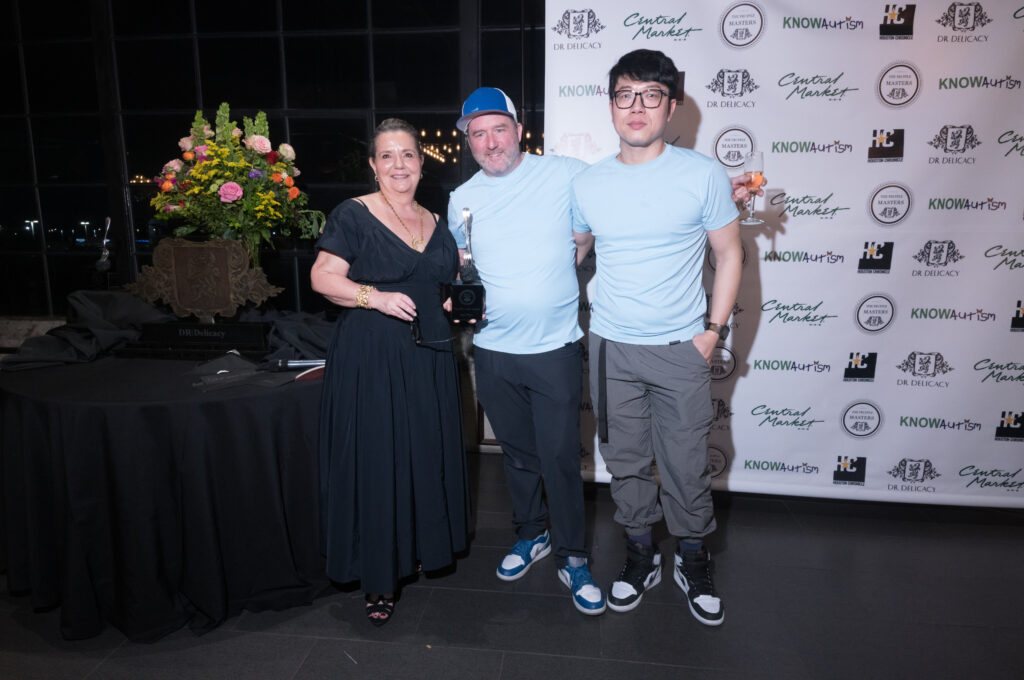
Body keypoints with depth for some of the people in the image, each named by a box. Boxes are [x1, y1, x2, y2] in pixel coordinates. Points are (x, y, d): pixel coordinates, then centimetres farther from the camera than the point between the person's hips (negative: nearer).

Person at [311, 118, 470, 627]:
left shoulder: (435, 223, 14)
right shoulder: (353, 215, -4)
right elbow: (323, 277, -10)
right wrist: (375, 297, -23)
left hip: (427, 359, 6)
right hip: (370, 359, -5)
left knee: (427, 455, 12)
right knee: (375, 461, 0)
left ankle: (419, 549, 33)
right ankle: (379, 576, 15)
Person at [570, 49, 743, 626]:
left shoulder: (704, 175, -5)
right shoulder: (588, 184, 3)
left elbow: (730, 255, 1)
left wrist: (714, 330, -5)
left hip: (681, 348, -2)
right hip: (612, 347, 3)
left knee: (687, 467, 7)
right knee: (626, 462, 13)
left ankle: (694, 562, 32)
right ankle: (642, 556, 34)